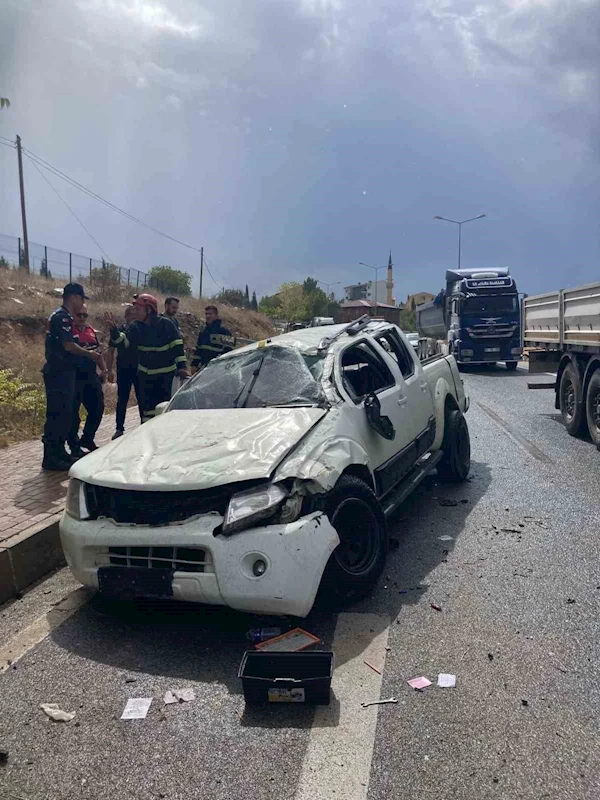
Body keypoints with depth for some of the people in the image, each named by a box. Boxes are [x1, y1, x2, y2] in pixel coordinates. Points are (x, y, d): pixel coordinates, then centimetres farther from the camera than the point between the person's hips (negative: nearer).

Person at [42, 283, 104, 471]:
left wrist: (89, 353, 13)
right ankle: (51, 458, -3)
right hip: (59, 373, -10)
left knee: (64, 413, 14)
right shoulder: (62, 317, -14)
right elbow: (69, 345, -21)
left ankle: (59, 452, 22)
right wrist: (89, 354, -7)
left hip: (60, 372, 10)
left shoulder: (60, 316, 18)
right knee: (57, 414, -7)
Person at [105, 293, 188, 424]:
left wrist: (182, 366, -17)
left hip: (167, 375, -4)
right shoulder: (136, 326, 1)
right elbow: (122, 341, -6)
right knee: (147, 408, 6)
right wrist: (113, 329, -23)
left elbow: (177, 346, -12)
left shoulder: (166, 324, -12)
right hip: (145, 375, 4)